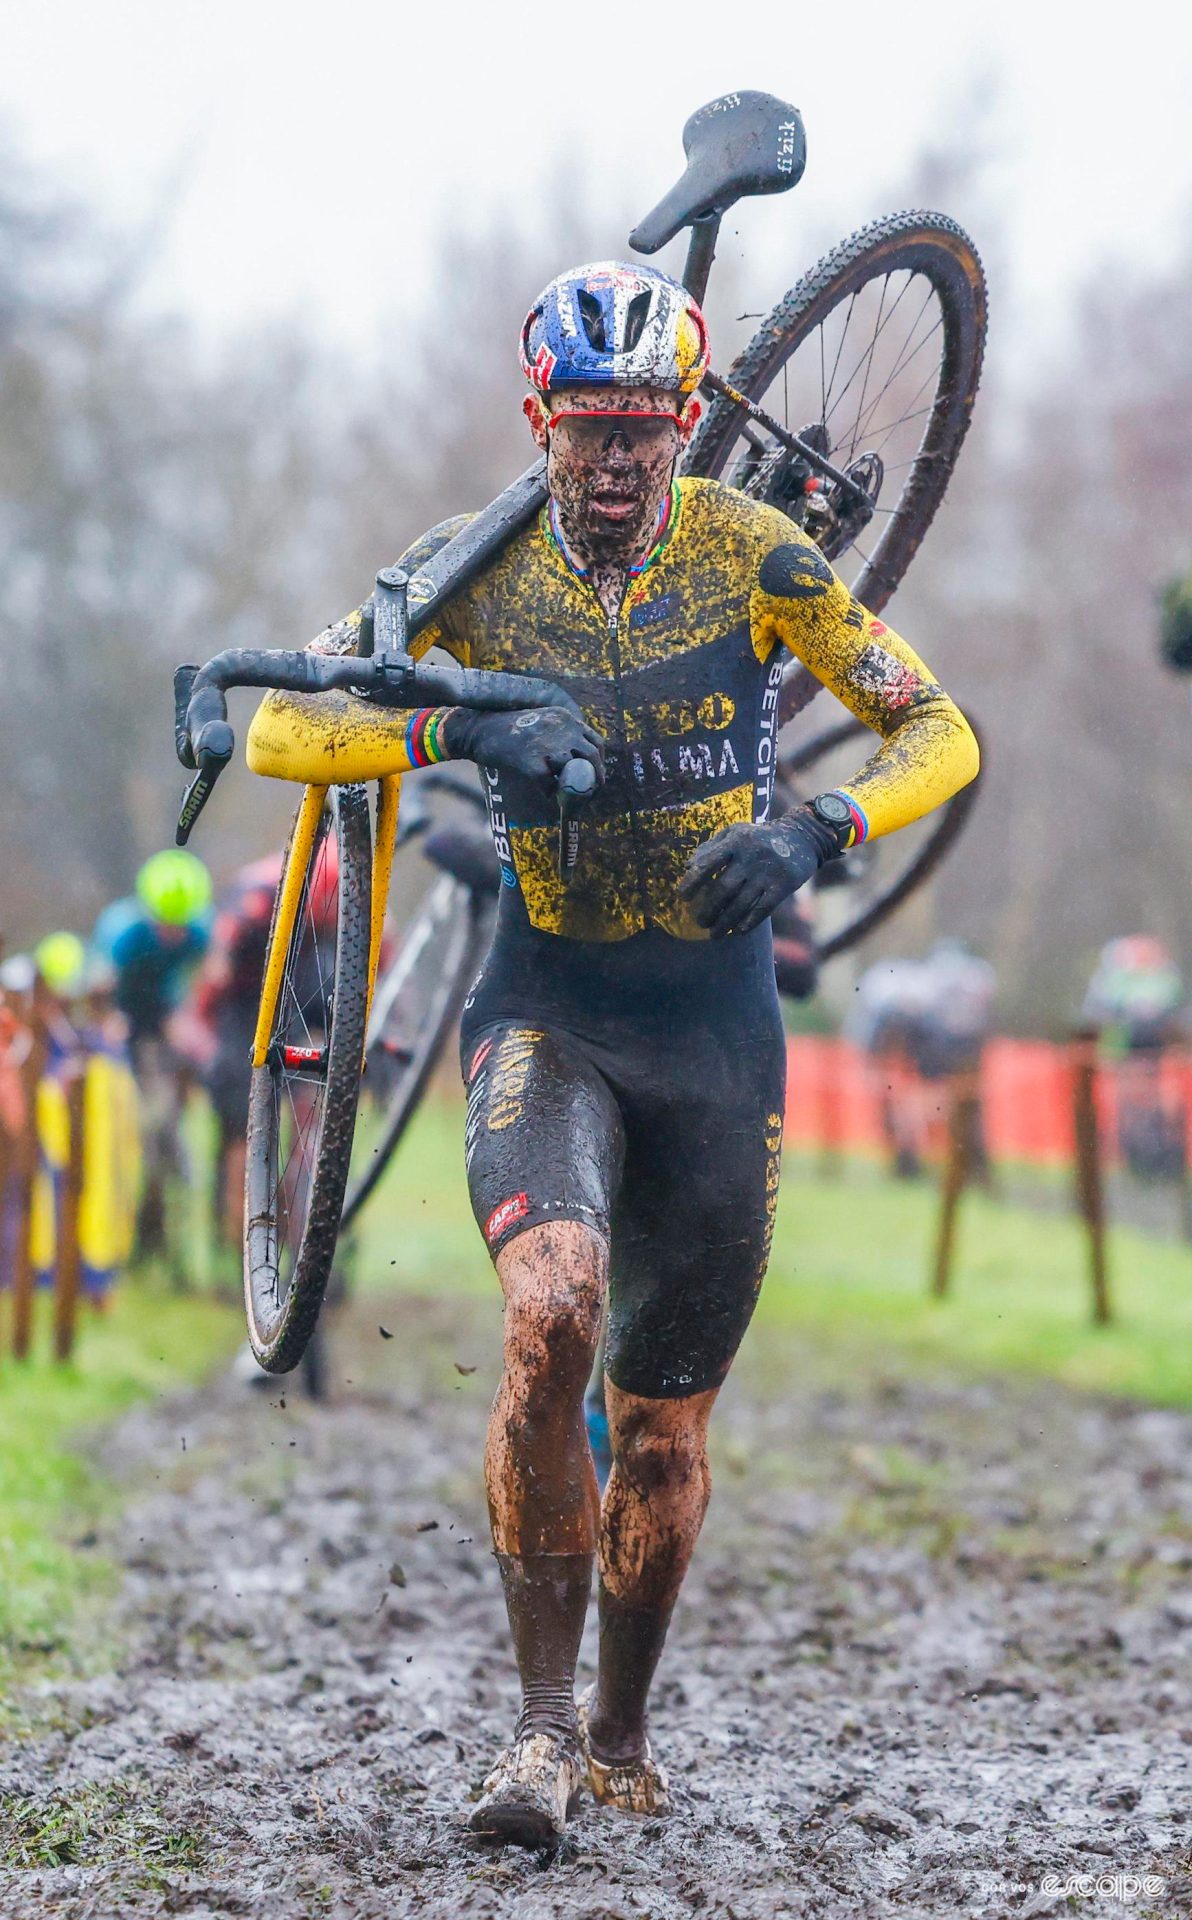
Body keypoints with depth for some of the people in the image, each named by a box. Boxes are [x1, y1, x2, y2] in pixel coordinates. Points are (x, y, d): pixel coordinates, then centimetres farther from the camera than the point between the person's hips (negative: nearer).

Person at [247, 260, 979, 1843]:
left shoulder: (754, 557, -7)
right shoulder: (481, 571, -6)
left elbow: (942, 731, -8)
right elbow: (282, 725, -12)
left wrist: (813, 831, -28)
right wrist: (459, 730, -30)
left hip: (718, 1029, 1)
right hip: (546, 1012, -1)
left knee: (664, 1424, 8)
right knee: (551, 1310, -29)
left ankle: (624, 1732, 33)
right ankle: (546, 1719, -16)